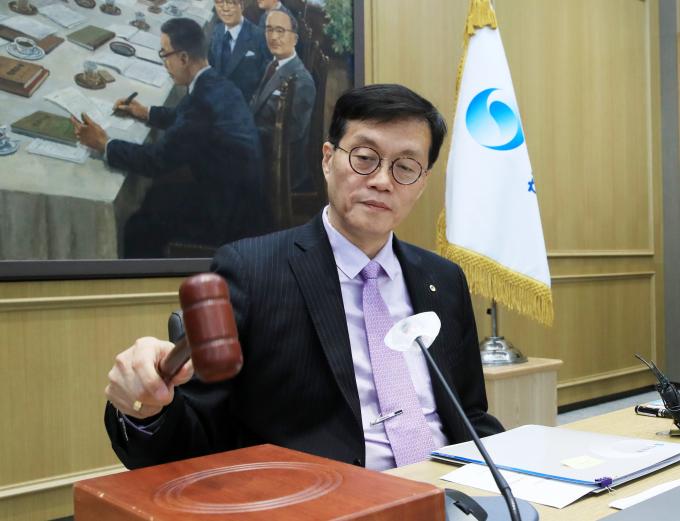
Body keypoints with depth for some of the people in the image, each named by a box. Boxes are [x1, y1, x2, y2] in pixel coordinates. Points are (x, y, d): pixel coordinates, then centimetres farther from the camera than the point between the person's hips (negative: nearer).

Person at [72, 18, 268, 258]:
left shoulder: (203, 100, -28)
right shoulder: (216, 85, 1)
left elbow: (158, 160, -23)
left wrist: (104, 144, -13)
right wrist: (146, 113, 21)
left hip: (231, 213, -8)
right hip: (238, 192, 8)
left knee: (138, 228, 3)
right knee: (157, 195, 17)